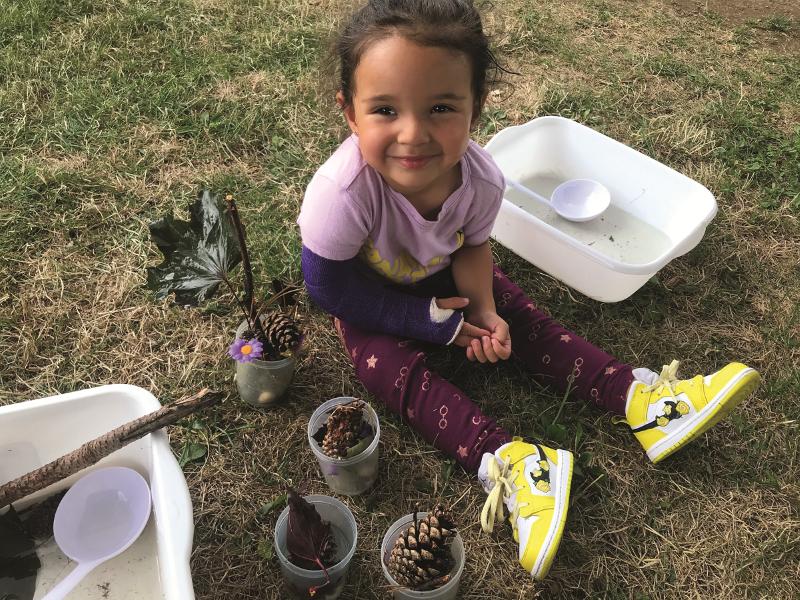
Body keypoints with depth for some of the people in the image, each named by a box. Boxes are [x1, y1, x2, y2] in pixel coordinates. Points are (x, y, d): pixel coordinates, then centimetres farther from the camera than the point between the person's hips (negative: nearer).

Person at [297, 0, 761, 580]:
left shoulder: (481, 178, -27)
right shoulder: (342, 193, -40)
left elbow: (471, 245, -5)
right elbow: (330, 287, -27)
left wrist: (483, 310, -23)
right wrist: (429, 320, -25)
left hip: (437, 272, 3)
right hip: (369, 295, -2)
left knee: (521, 319, -9)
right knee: (400, 372, -25)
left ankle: (639, 399, -8)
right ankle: (505, 460, -31)